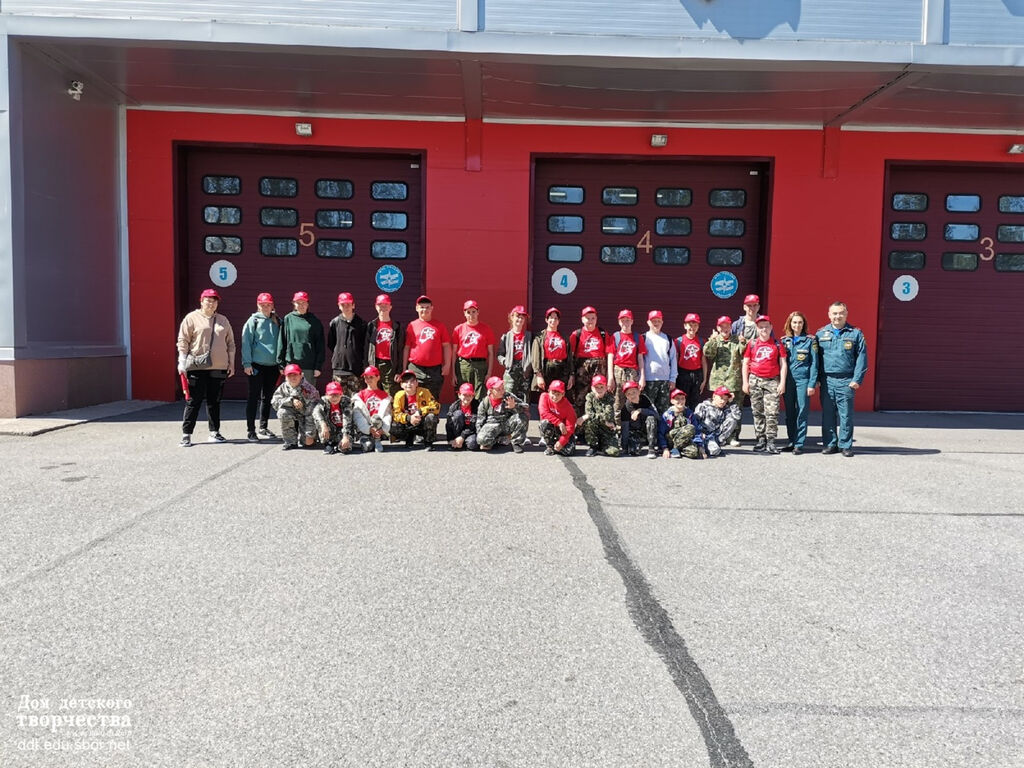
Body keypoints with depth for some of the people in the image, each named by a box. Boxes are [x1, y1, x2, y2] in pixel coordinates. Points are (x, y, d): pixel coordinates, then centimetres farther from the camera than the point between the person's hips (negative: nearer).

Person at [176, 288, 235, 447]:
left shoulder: (223, 320, 15)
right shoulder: (192, 318, 2)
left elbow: (230, 343, 18)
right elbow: (183, 341, -2)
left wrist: (231, 363, 13)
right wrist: (182, 362, -9)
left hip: (219, 368, 4)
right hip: (197, 367, -4)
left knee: (214, 401, 10)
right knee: (193, 401, -2)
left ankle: (214, 432, 19)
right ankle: (186, 434, 3)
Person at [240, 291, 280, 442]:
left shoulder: (277, 322, 8)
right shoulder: (253, 321, -2)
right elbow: (246, 342, -5)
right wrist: (247, 363, -11)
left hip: (273, 366, 4)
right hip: (256, 365, -4)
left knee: (267, 397, 12)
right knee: (254, 397, -1)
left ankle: (264, 428, 24)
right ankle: (250, 430, 3)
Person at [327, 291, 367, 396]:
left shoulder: (361, 323, 5)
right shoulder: (335, 322, 8)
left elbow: (365, 345, 4)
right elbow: (330, 344, 15)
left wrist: (364, 365, -1)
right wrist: (335, 357, 9)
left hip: (356, 367, -1)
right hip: (339, 366, 1)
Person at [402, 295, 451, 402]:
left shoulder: (439, 326, 6)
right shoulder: (411, 326, 5)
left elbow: (446, 346, 7)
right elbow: (406, 348, 7)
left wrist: (447, 365, -1)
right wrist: (404, 368, 5)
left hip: (435, 369, 1)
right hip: (415, 369, 0)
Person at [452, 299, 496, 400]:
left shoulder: (486, 329, 6)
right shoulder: (458, 329, 8)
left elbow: (491, 353, 6)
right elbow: (454, 352, 9)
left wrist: (489, 372, -1)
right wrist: (454, 373, 3)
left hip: (480, 366, -1)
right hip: (462, 366, 1)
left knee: (480, 398, -5)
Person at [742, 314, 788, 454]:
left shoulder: (777, 345, 5)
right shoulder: (752, 344, 7)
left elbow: (783, 364, 5)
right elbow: (745, 363, 8)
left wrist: (782, 383, -2)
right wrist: (745, 382, 2)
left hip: (772, 381, -1)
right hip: (755, 380, 1)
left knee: (772, 412, -6)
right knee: (758, 412, 5)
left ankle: (771, 441, -3)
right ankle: (760, 439, 12)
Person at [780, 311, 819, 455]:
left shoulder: (810, 340, 0)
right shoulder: (784, 340, 9)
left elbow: (814, 363, -2)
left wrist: (812, 384, -8)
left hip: (803, 380, -3)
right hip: (787, 380, 3)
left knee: (802, 413, -3)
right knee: (789, 413, 7)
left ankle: (799, 444, 1)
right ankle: (792, 441, 16)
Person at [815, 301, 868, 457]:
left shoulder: (855, 334, 5)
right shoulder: (821, 333, 11)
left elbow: (861, 358, 1)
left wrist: (857, 380, -7)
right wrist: (816, 379, 3)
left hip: (846, 381, -2)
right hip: (826, 380, 2)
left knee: (846, 415, 0)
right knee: (827, 414, 5)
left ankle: (846, 445, 8)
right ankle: (830, 444, 14)